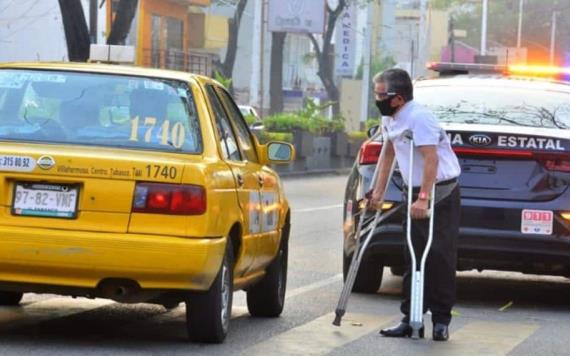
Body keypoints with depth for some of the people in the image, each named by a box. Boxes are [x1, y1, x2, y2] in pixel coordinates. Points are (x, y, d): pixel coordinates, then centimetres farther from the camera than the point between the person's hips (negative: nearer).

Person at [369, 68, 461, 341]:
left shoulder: (418, 118, -21)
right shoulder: (390, 119, 8)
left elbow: (431, 160, -28)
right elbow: (388, 155, 20)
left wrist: (423, 199, -34)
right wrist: (378, 191, 18)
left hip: (441, 193, -9)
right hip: (415, 192, 9)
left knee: (441, 258, -6)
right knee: (413, 258, 7)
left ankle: (441, 321, -2)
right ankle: (411, 319, 9)